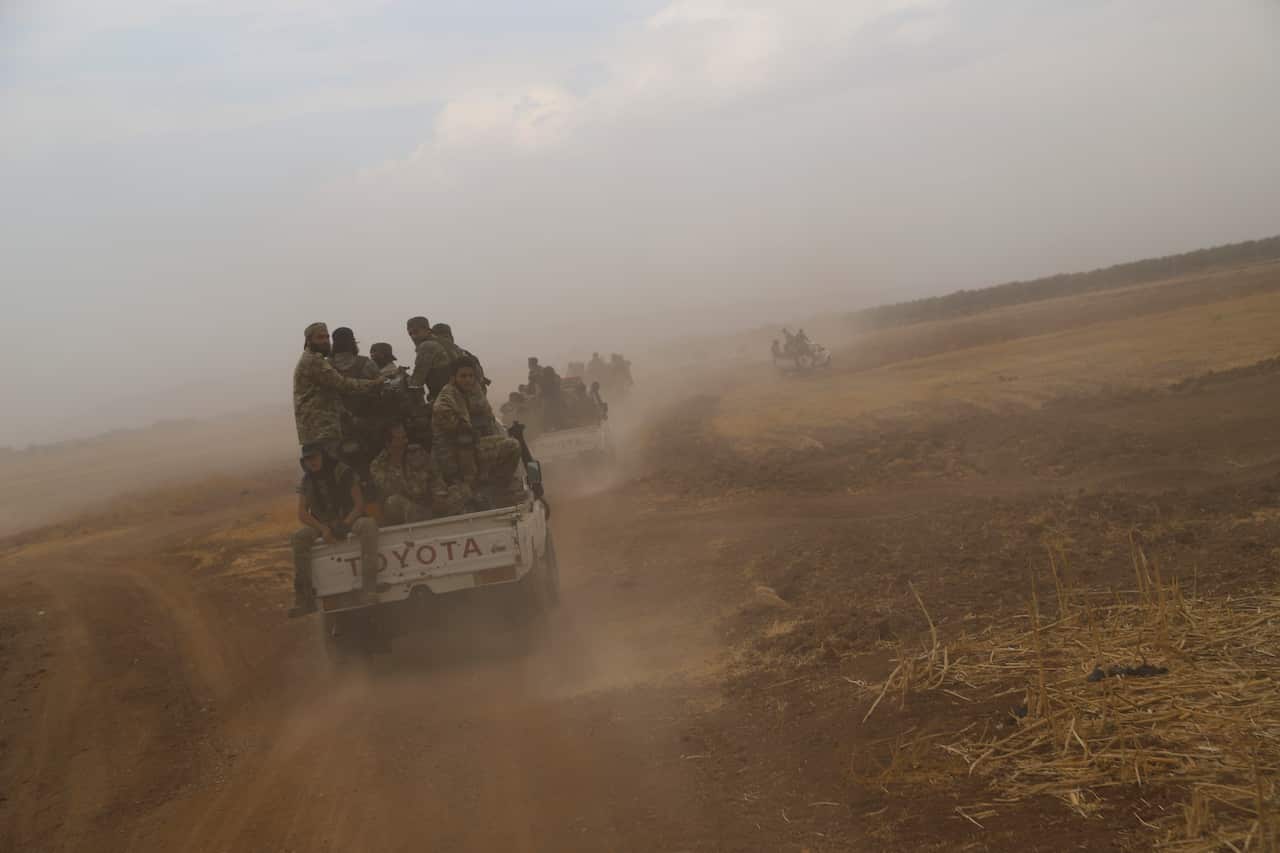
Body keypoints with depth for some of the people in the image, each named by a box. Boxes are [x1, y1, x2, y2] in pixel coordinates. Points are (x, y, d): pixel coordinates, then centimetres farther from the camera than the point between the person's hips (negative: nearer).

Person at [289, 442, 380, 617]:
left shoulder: (342, 472, -8)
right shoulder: (307, 480, 2)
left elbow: (359, 504, -8)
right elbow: (302, 513, -2)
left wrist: (344, 525, -24)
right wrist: (323, 529, -19)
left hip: (349, 519, -3)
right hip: (323, 525, 3)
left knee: (369, 525, -36)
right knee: (300, 537, -27)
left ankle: (370, 588, -44)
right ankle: (304, 598, -29)